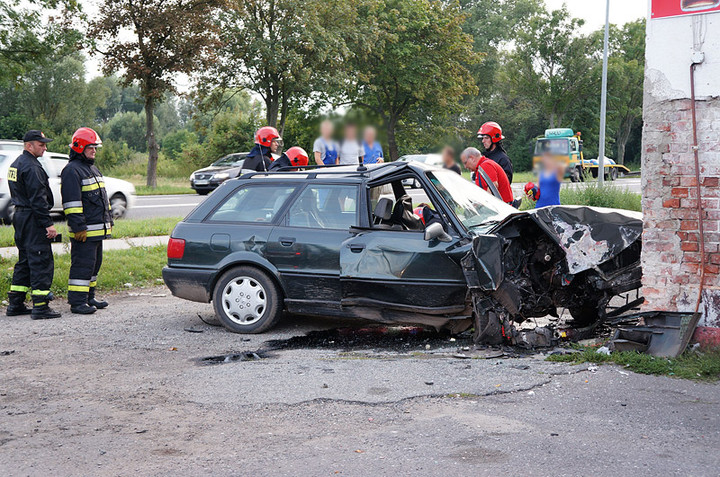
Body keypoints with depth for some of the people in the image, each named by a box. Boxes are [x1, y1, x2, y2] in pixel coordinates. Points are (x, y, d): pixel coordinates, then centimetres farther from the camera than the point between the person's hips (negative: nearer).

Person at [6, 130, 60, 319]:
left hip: (20, 217, 11)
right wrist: (48, 224, -20)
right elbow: (38, 199, -21)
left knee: (25, 261, 15)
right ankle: (40, 307, -9)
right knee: (41, 261, -8)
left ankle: (15, 305, 19)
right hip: (33, 219, -11)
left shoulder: (17, 164, 17)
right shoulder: (31, 167, -16)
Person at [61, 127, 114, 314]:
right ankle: (77, 302, -3)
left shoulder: (93, 169, 20)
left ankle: (89, 297, 24)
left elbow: (103, 198, 27)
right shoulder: (72, 171, -11)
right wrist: (79, 227, -22)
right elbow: (71, 202, -18)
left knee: (94, 263, 14)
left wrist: (109, 221, 24)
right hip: (84, 231, -10)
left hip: (99, 228, 10)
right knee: (82, 264, -8)